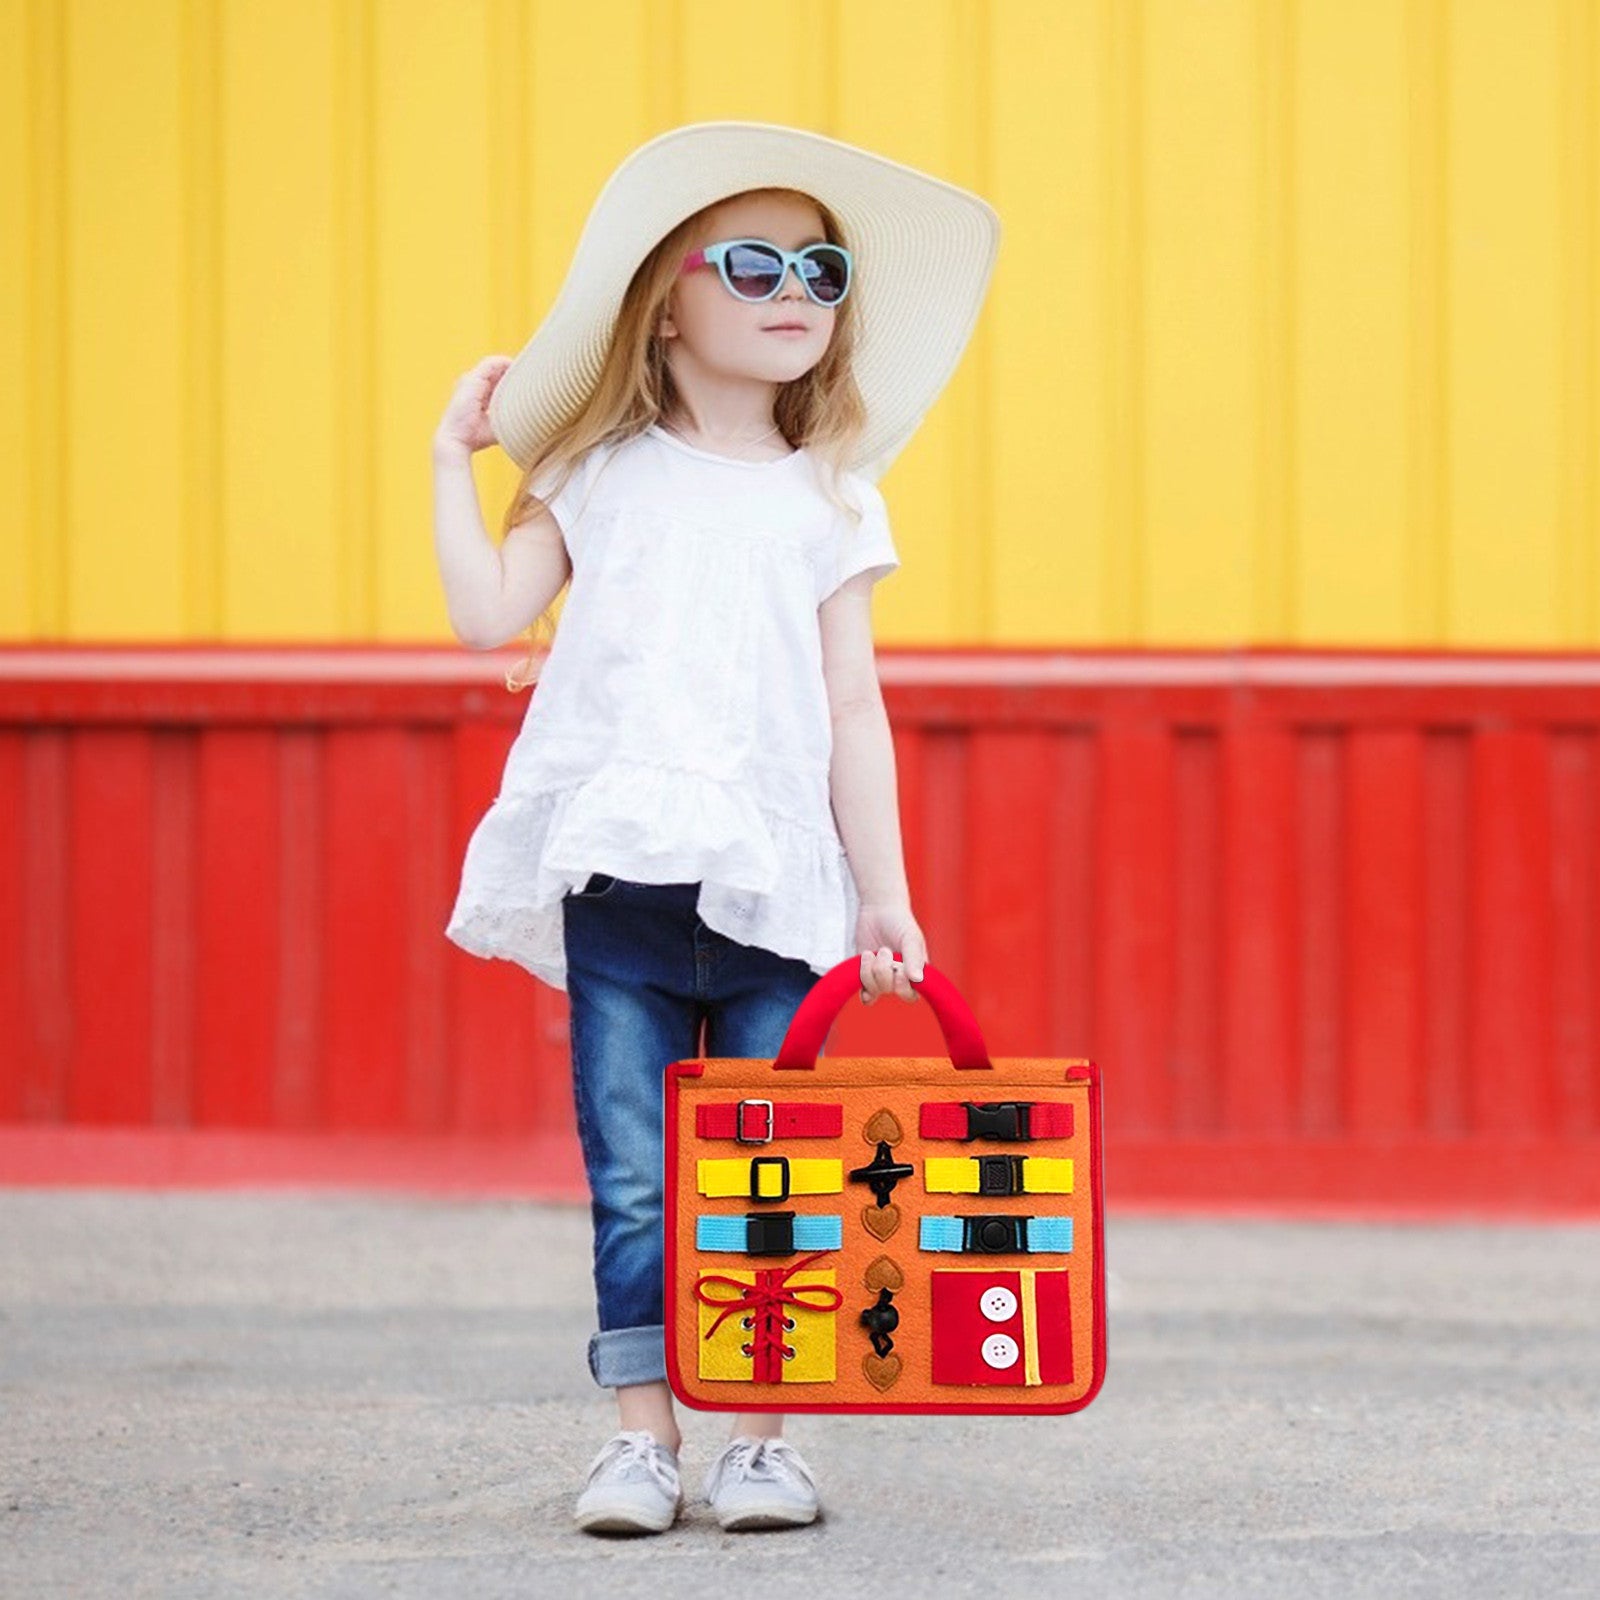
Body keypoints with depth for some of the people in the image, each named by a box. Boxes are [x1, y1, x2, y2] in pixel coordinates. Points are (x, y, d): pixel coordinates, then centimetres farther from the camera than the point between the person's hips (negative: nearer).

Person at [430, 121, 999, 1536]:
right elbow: (488, 616, 0)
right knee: (633, 1182, 1)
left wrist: (882, 891, 3)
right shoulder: (598, 476, 9)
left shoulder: (830, 499, 10)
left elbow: (854, 712, 8)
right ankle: (642, 1432, 9)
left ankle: (762, 1437, 9)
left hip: (777, 886, 0)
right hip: (617, 876, 0)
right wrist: (454, 465, 4)